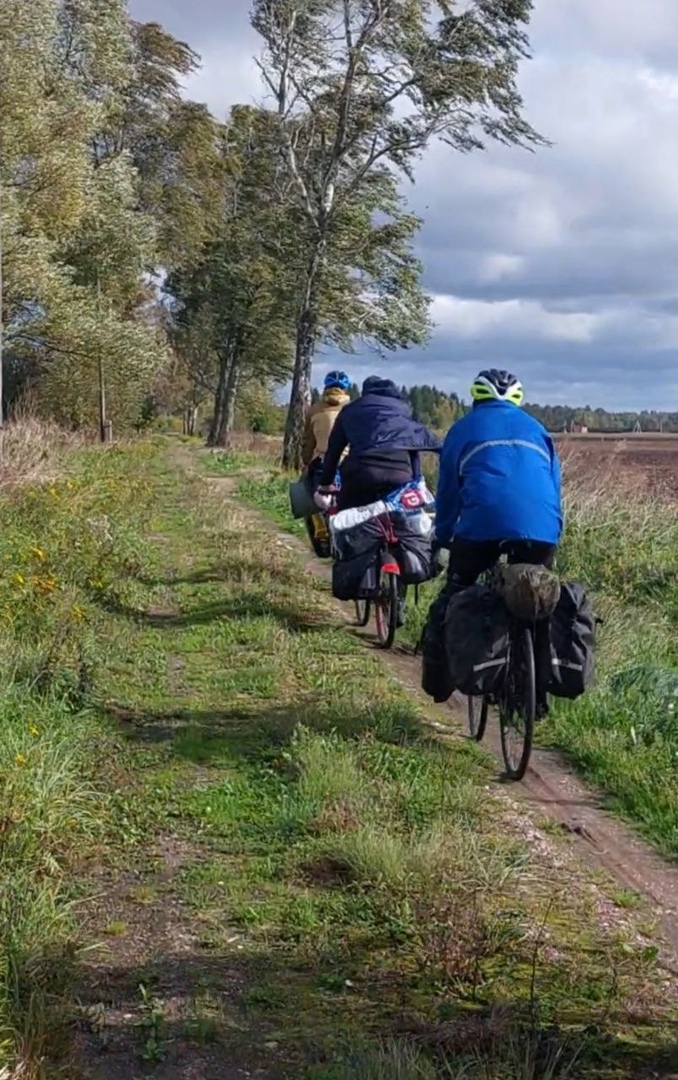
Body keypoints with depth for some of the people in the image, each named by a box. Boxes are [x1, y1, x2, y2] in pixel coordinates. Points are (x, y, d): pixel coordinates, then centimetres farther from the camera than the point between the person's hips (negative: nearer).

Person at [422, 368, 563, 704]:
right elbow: (554, 485, 31)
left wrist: (443, 537, 32)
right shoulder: (535, 428, 29)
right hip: (541, 528, 2)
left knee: (454, 596, 15)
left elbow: (447, 490, 21)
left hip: (483, 524, -2)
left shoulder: (463, 429, 21)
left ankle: (437, 681, 14)